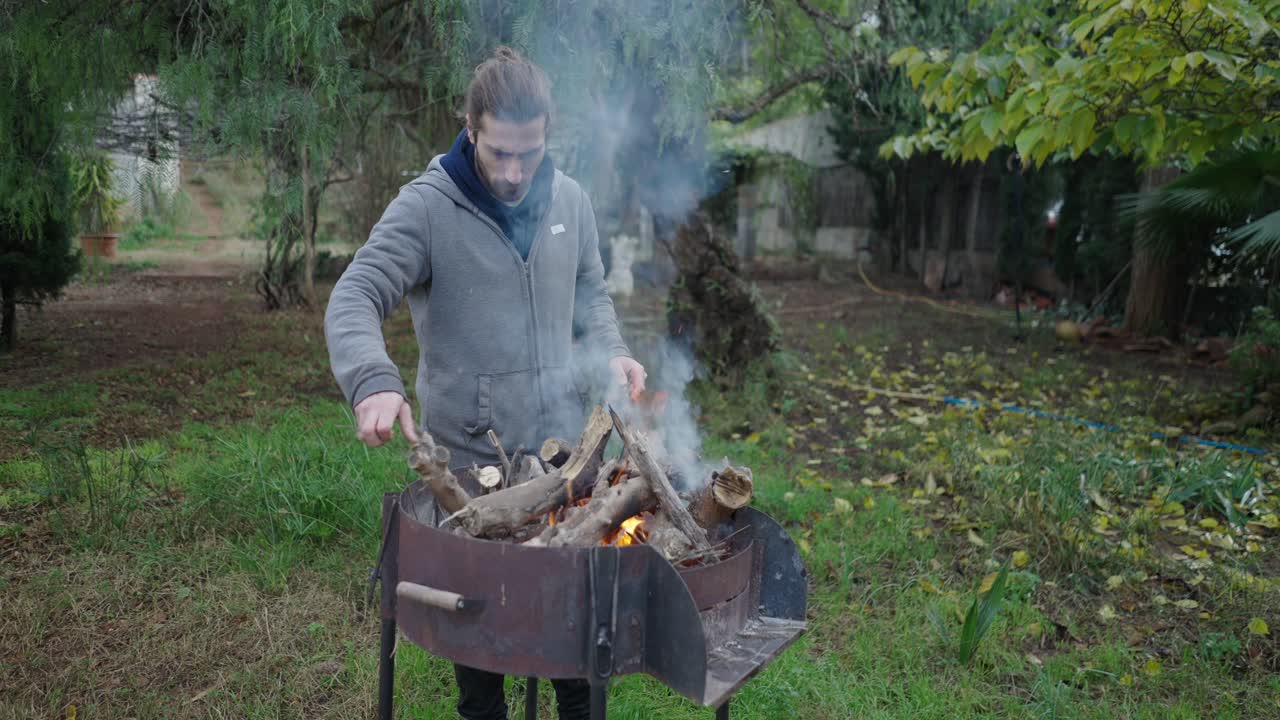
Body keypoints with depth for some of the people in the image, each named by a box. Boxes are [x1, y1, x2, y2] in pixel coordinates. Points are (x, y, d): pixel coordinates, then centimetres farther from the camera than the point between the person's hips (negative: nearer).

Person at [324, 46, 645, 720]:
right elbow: (352, 300, -18)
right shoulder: (426, 207, -12)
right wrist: (374, 381, -37)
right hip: (469, 455, -4)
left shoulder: (569, 200, 3)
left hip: (564, 444, 4)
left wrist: (610, 351, -4)